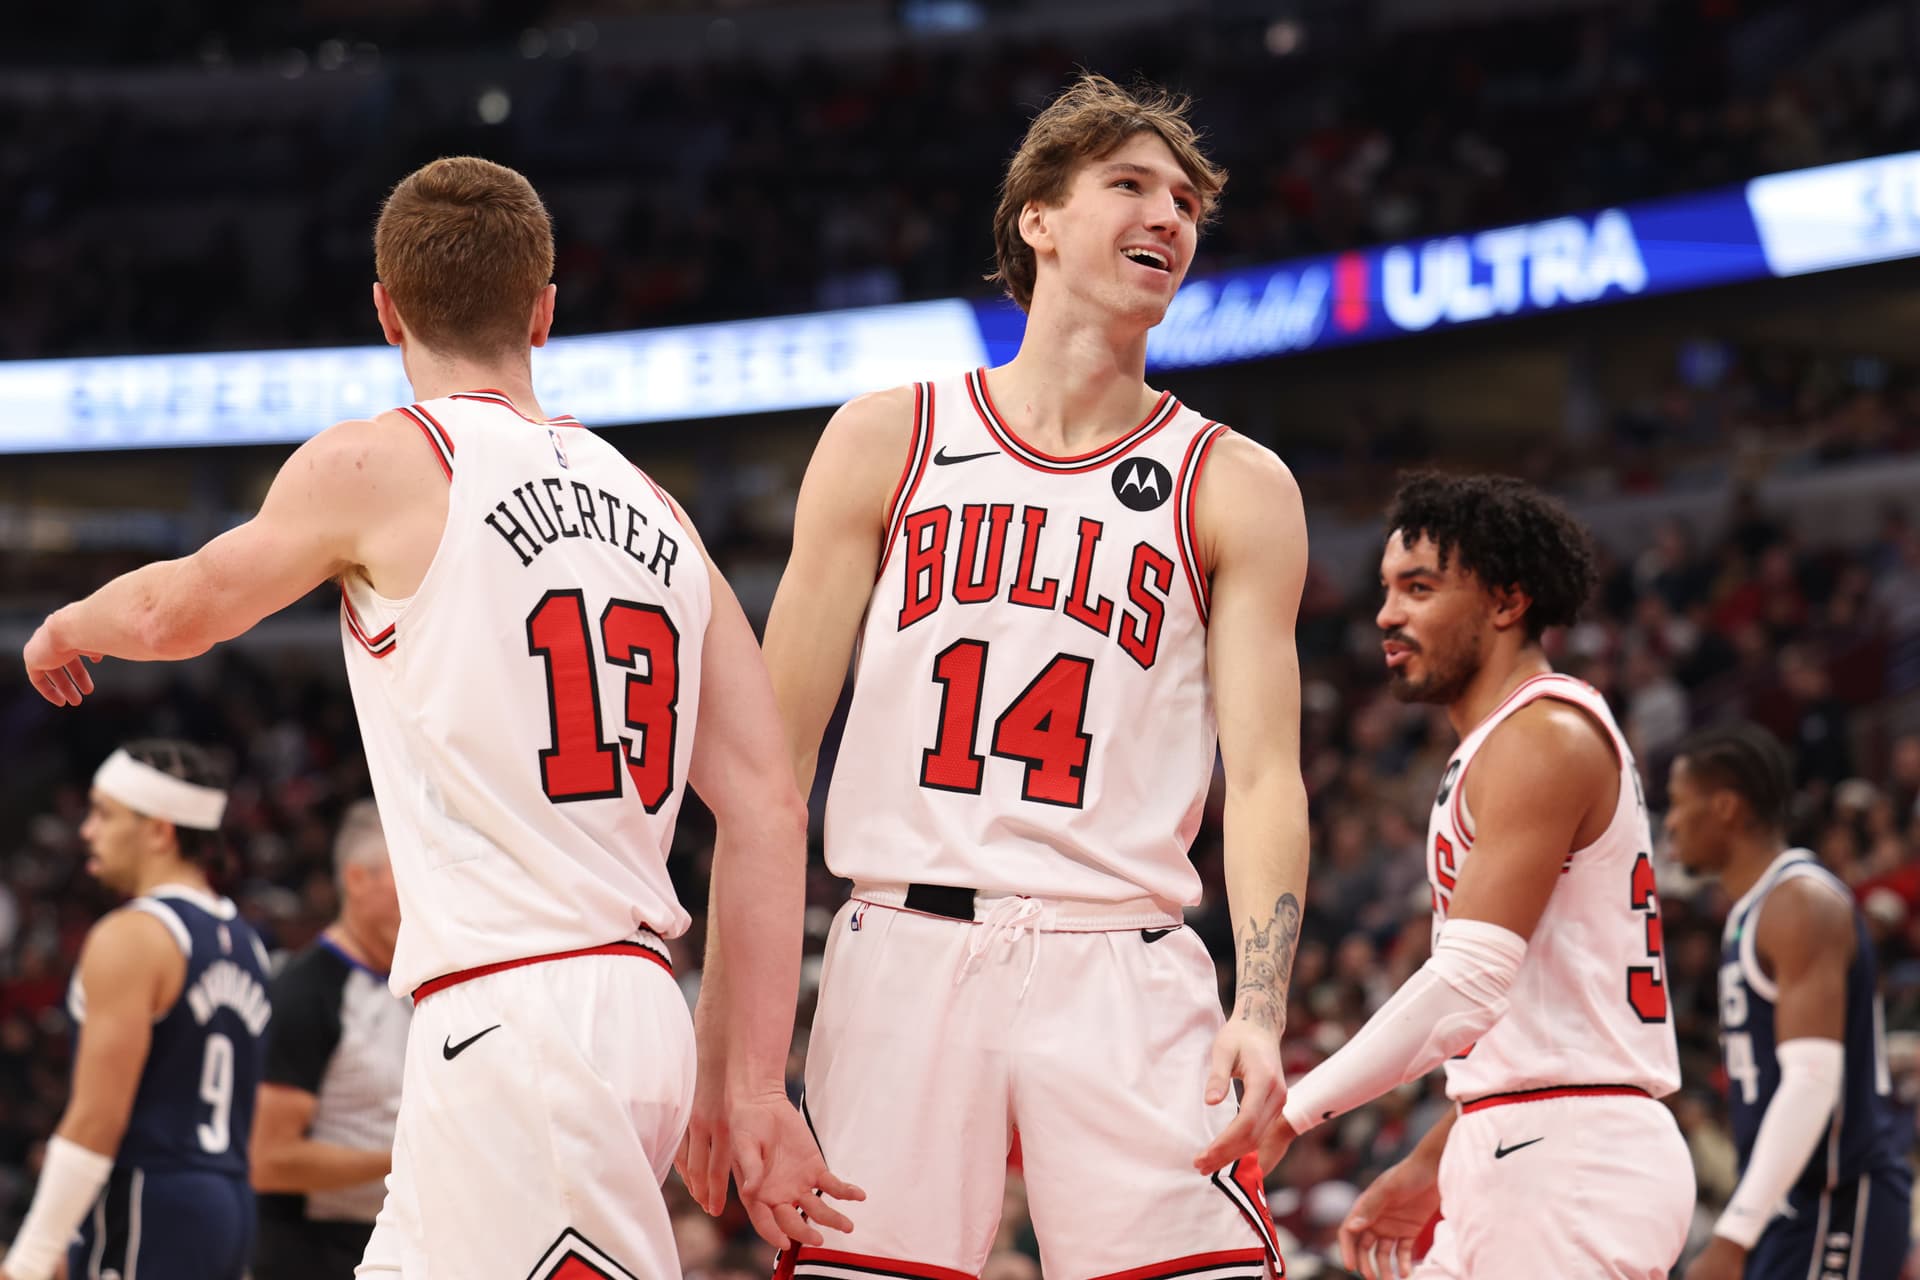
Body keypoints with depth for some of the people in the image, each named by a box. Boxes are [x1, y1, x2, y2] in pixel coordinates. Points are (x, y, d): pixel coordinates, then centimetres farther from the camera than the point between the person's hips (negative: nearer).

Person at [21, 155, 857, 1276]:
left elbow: (178, 611, 15)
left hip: (511, 1012, -7)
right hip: (641, 1005, 7)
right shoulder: (653, 509, 14)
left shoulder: (383, 464, -3)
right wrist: (758, 1088, 8)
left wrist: (65, 628, 38)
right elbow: (767, 808, 7)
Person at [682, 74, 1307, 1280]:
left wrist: (1261, 1012, -17)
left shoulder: (1236, 490, 9)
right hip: (904, 954, 0)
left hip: (1119, 971, 0)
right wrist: (726, 1012, 1)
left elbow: (1265, 777, 0)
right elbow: (773, 746, 8)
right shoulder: (888, 439, 9)